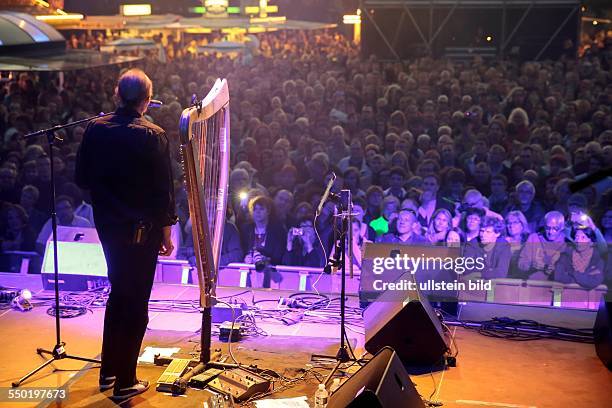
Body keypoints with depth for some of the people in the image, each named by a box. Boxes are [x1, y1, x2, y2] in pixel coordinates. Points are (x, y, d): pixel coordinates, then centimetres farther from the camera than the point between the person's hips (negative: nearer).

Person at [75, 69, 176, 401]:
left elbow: (82, 178, 3)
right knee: (136, 302, 6)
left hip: (107, 224, 5)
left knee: (118, 292, 22)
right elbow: (163, 191, -14)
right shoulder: (152, 136, -16)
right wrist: (167, 234, -5)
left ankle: (108, 371, 32)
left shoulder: (96, 129, -3)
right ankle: (125, 383, 15)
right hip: (141, 230, -5)